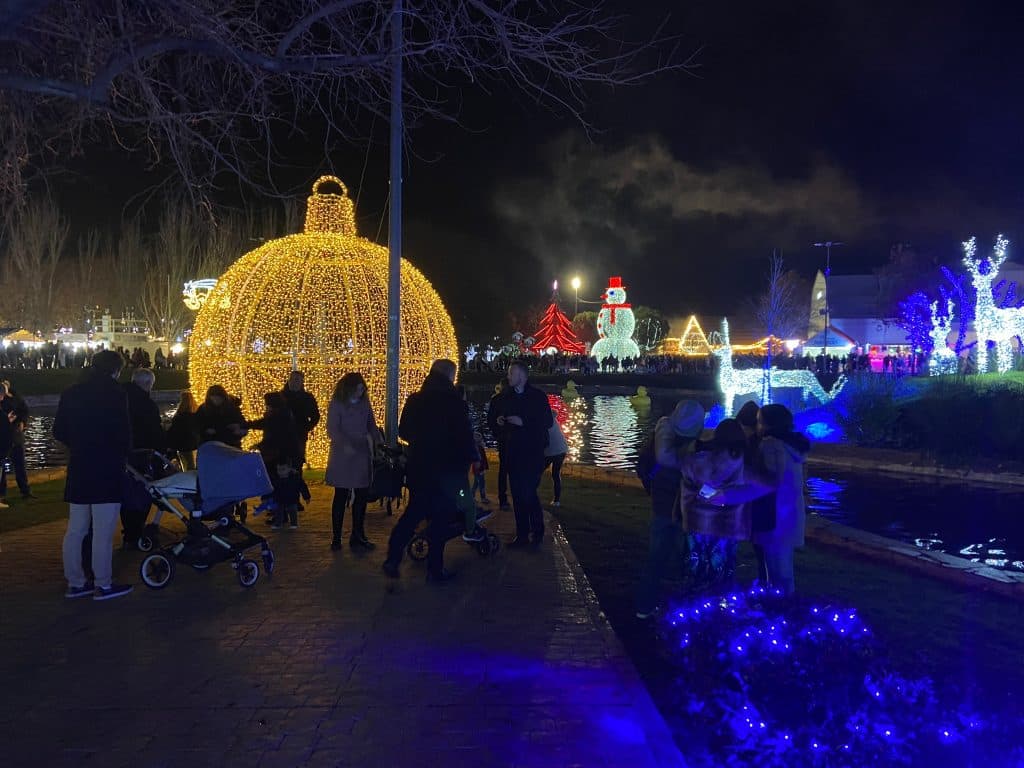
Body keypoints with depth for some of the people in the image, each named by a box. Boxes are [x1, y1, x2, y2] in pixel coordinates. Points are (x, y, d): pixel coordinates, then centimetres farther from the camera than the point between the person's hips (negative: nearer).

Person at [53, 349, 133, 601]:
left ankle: (75, 583, 21)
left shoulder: (71, 393, 9)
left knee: (75, 529, 13)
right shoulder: (115, 393, -11)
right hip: (106, 470, -7)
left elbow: (59, 431, 11)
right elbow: (123, 432, -12)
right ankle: (103, 585, 4)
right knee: (102, 532, -1)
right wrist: (122, 456, 6)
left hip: (78, 469, 7)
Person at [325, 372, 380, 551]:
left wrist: (378, 440, -7)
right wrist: (345, 444, -30)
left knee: (362, 496, 6)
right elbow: (332, 430, -13)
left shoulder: (364, 403, 7)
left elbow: (371, 425, 13)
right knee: (341, 496, 3)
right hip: (342, 456, -4)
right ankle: (336, 538, 12)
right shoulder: (336, 404, -6)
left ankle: (357, 536, 17)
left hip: (362, 454, 4)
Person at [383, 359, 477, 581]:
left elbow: (403, 431, 12)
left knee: (413, 512, 19)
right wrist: (472, 458, -2)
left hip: (417, 467, 5)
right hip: (445, 469, -5)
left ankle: (392, 559, 14)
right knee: (441, 517, 6)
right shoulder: (453, 401, -14)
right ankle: (434, 569, 12)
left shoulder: (414, 399, 3)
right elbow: (464, 435, -15)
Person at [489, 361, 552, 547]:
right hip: (512, 451, 5)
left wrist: (523, 422, -19)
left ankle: (537, 532, 8)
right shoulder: (504, 397, 10)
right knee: (517, 494, 7)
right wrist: (498, 420, -3)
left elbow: (547, 422, -11)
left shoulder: (538, 396, -5)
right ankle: (522, 534, 15)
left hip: (533, 452, -5)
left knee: (528, 493, -9)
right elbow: (491, 417, 20)